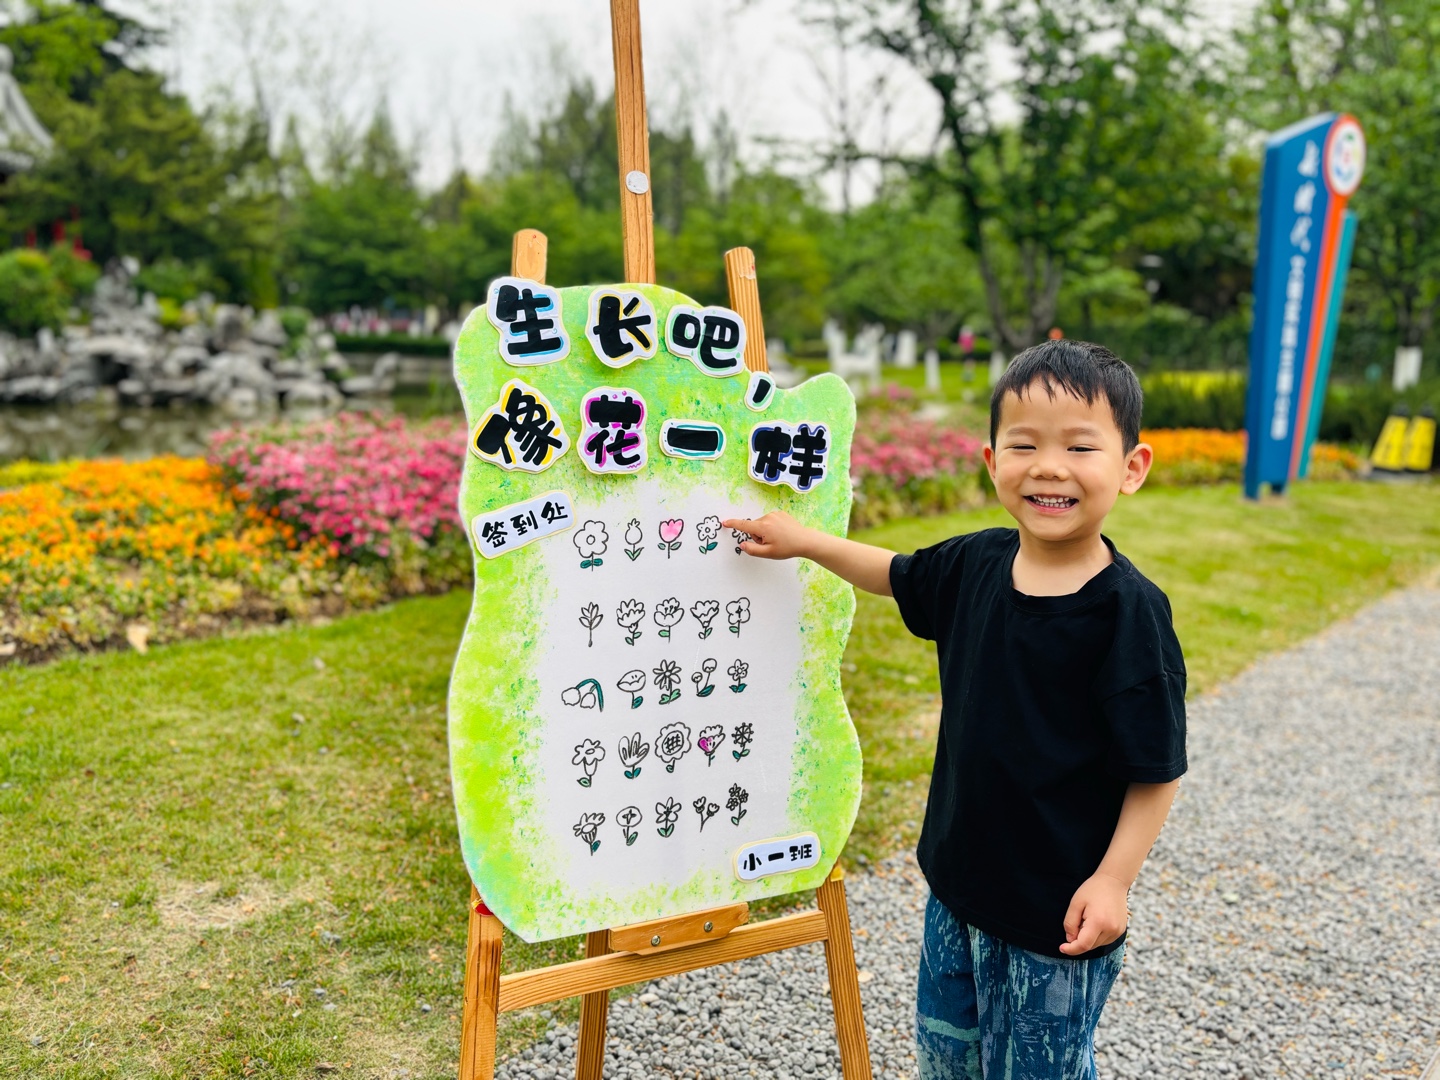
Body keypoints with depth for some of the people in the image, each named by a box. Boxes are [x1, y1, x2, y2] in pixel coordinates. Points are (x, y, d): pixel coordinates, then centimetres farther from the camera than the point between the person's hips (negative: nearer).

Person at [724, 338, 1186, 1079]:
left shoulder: (1127, 610, -22)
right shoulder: (977, 564, -5)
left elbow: (1156, 766, -17)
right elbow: (898, 575, 17)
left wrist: (1113, 878, -19)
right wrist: (803, 540, 15)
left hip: (1059, 909, -6)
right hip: (958, 878, 6)